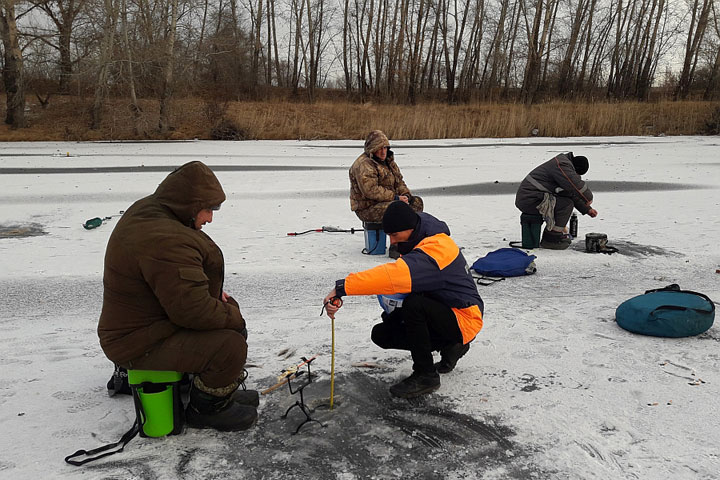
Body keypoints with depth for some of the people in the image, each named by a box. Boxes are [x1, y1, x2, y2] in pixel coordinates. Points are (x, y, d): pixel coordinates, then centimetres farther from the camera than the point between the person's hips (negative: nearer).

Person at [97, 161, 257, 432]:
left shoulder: (147, 210, 3)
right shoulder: (165, 241, -33)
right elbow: (192, 309, -33)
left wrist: (213, 291, 7)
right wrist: (234, 319, -15)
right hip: (141, 345, -11)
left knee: (228, 308, 17)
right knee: (230, 346, -23)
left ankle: (222, 390, 24)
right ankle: (206, 408, 4)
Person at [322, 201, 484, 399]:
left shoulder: (435, 249, -29)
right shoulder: (418, 243, 4)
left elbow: (394, 275, -45)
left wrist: (342, 287, -50)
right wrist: (394, 308, -9)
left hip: (462, 319, -10)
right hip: (439, 313, 10)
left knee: (414, 305, -36)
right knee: (381, 334, 2)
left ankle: (425, 376, -17)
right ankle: (449, 346, 12)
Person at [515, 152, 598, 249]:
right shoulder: (562, 165, -14)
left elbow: (572, 193, 26)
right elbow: (576, 185, -22)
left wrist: (587, 209, 23)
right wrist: (588, 198, -4)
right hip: (529, 200, -11)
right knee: (567, 204, -16)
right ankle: (550, 240, -10)